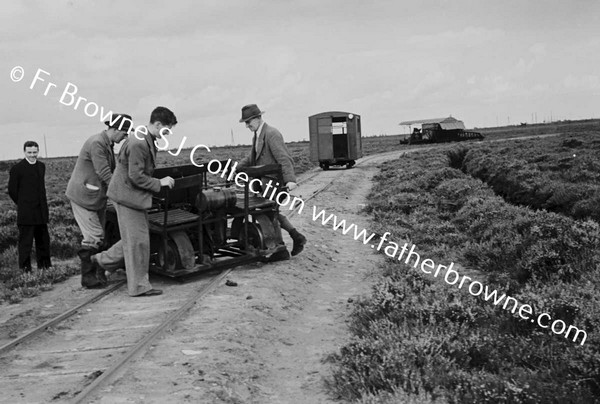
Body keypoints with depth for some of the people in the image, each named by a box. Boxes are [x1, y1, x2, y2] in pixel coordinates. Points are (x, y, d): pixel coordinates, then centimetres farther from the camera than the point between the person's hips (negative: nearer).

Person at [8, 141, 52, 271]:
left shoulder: (41, 166, 11)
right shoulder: (17, 168, -8)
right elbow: (12, 190, -4)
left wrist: (42, 204, 13)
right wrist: (23, 204, 0)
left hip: (41, 212, 6)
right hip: (26, 213, -6)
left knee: (43, 239, 13)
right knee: (25, 240, -2)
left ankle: (45, 265, 26)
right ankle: (25, 267, 6)